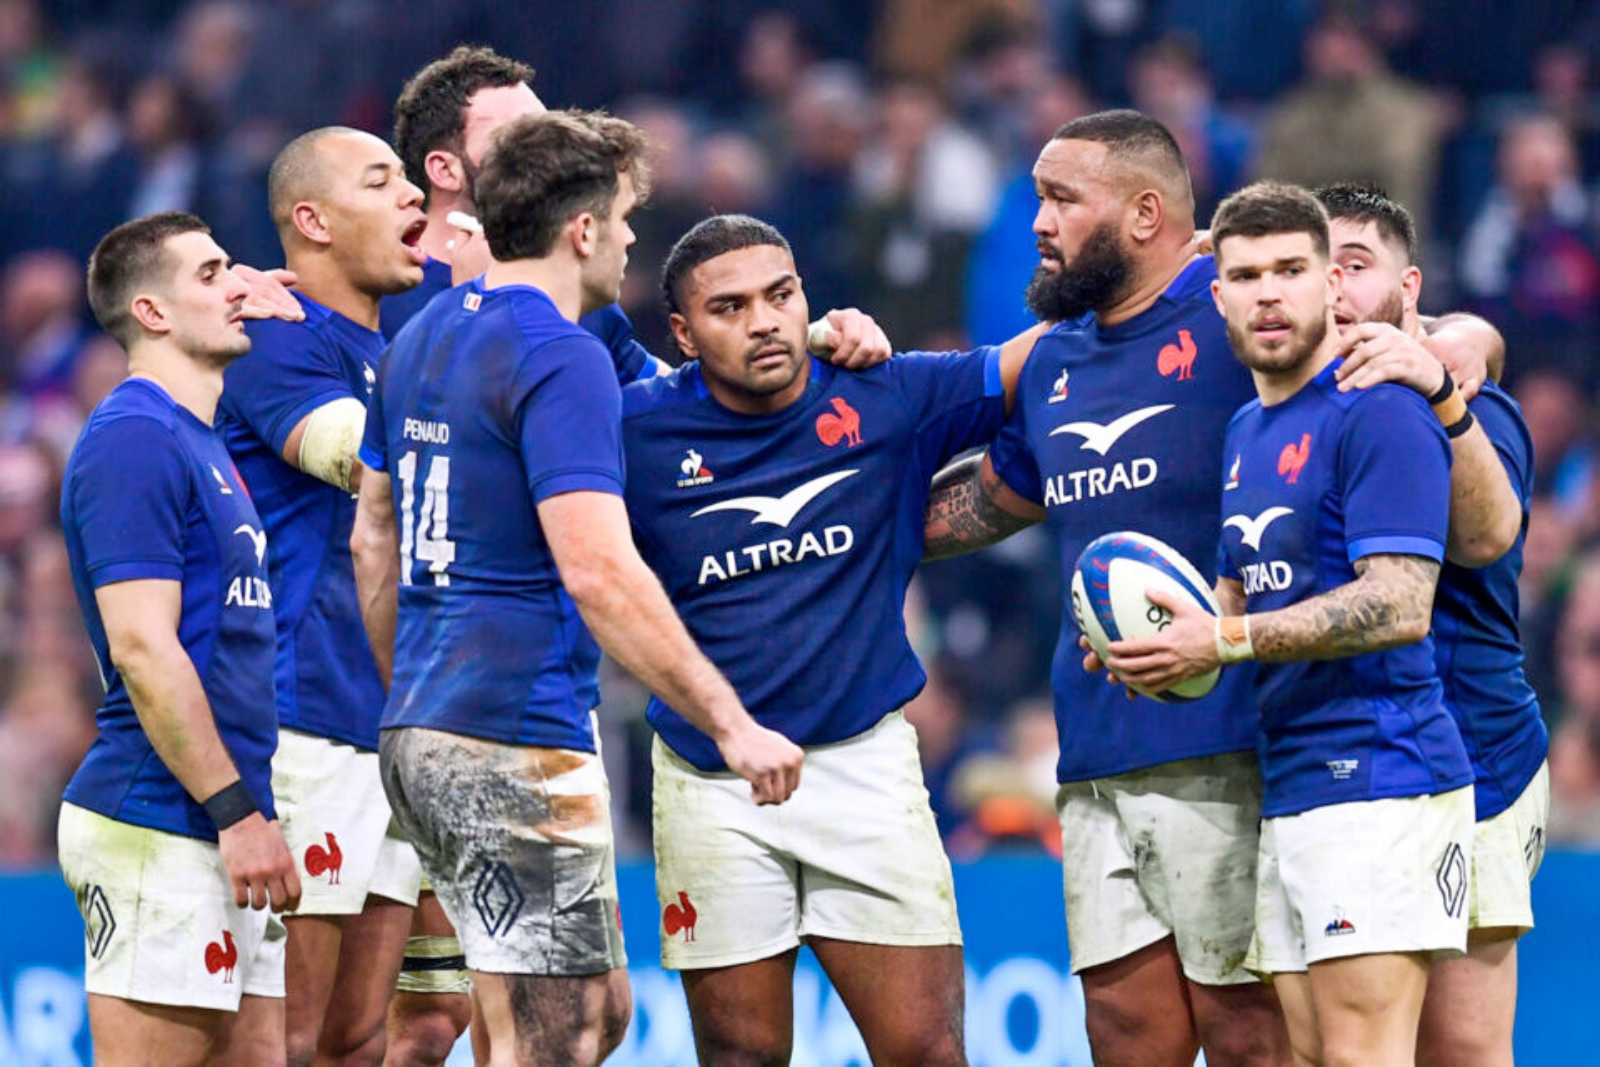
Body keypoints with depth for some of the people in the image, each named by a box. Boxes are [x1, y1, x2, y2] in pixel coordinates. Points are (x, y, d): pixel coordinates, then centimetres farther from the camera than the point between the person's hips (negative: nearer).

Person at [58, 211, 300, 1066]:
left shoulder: (203, 445, 19)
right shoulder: (134, 441, -12)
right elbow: (141, 649, -19)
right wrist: (237, 811, -19)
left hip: (221, 832, 10)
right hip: (161, 833, -10)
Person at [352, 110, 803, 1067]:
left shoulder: (422, 339, 14)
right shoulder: (563, 360, -15)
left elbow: (375, 540, 22)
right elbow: (600, 574, -23)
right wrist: (732, 725, -21)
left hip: (421, 733, 9)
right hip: (519, 748, -9)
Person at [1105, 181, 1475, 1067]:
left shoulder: (1379, 412, -11)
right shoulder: (1246, 431, 19)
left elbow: (1398, 605, -20)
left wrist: (1224, 643, -18)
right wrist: (1172, 641, 5)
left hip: (1376, 776, -9)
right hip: (1285, 787, 9)